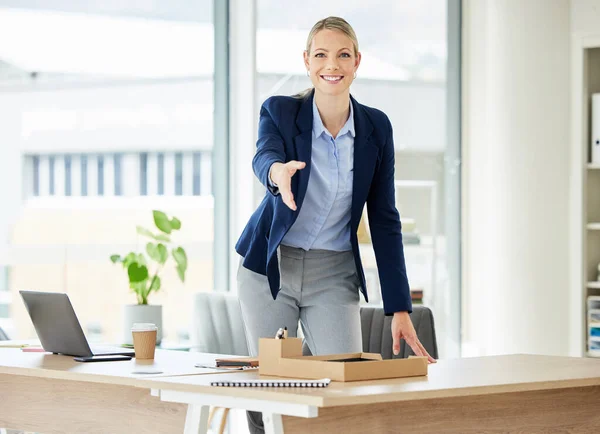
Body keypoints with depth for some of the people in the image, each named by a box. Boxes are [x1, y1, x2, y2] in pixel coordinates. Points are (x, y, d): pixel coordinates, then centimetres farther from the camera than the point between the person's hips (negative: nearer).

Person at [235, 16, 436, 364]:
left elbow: (384, 219, -2)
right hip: (271, 269, -1)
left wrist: (400, 308, -6)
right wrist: (278, 172, -57)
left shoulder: (376, 127, -3)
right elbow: (264, 158, -30)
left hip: (334, 275, 1)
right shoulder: (279, 111, -9)